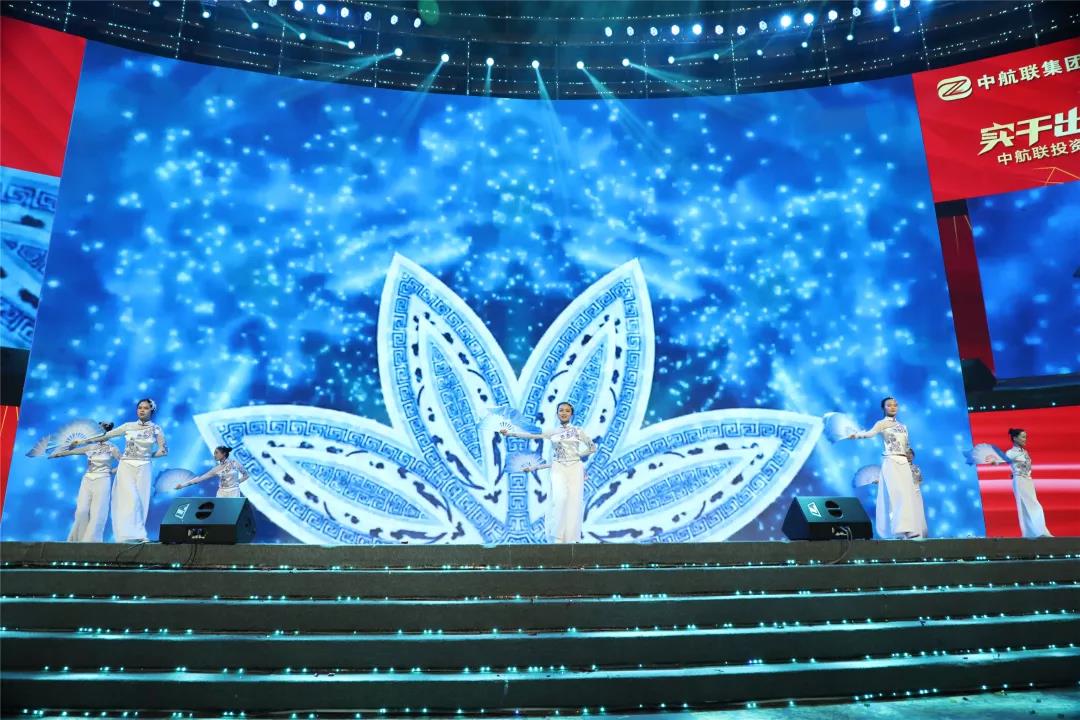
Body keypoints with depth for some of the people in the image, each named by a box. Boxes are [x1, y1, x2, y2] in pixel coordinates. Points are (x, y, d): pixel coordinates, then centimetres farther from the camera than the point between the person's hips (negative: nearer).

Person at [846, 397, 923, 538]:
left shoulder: (902, 426, 20)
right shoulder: (881, 423, -1)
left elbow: (906, 447, 23)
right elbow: (870, 433, -22)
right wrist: (856, 435, -41)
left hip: (904, 463, 6)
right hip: (891, 463, -6)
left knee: (908, 495, 2)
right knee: (898, 494, -18)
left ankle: (909, 529, 4)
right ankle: (902, 529, -23)